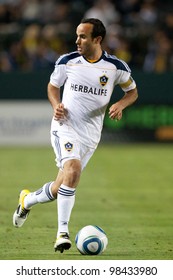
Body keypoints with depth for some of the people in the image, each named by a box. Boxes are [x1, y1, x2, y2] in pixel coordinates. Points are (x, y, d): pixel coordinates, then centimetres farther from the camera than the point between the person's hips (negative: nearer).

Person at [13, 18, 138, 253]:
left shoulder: (116, 67, -3)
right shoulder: (67, 61, -2)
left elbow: (132, 91, 11)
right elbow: (53, 86, 14)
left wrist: (120, 105, -10)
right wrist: (56, 105, -6)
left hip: (90, 136, 2)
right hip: (65, 126, -2)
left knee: (59, 189, 6)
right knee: (73, 169, -29)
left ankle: (27, 200, 39)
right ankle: (63, 232, -26)